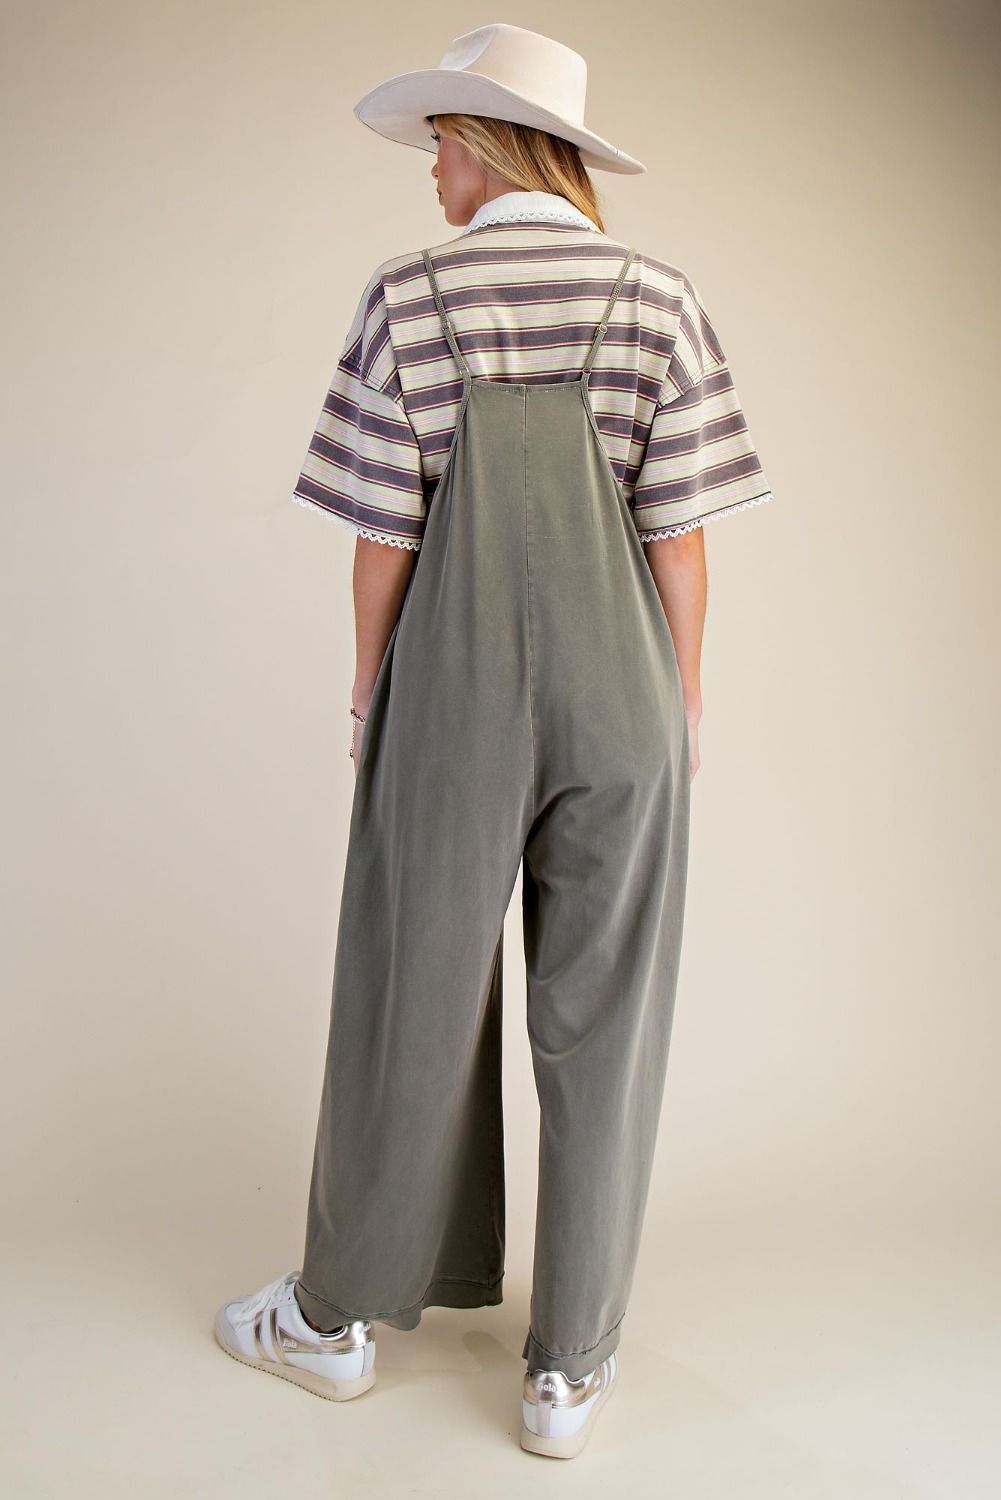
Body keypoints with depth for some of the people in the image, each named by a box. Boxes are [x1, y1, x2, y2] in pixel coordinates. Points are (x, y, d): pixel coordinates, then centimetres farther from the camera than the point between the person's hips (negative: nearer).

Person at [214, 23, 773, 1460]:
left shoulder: (409, 296, -3)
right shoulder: (658, 300, 0)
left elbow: (382, 538, -4)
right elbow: (679, 539, -4)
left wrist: (369, 700, 9)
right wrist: (681, 715, 6)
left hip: (454, 691, 0)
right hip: (620, 695, 1)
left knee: (411, 996, 12)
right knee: (600, 1019, 9)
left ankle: (339, 1315, 31)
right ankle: (570, 1367, 21)